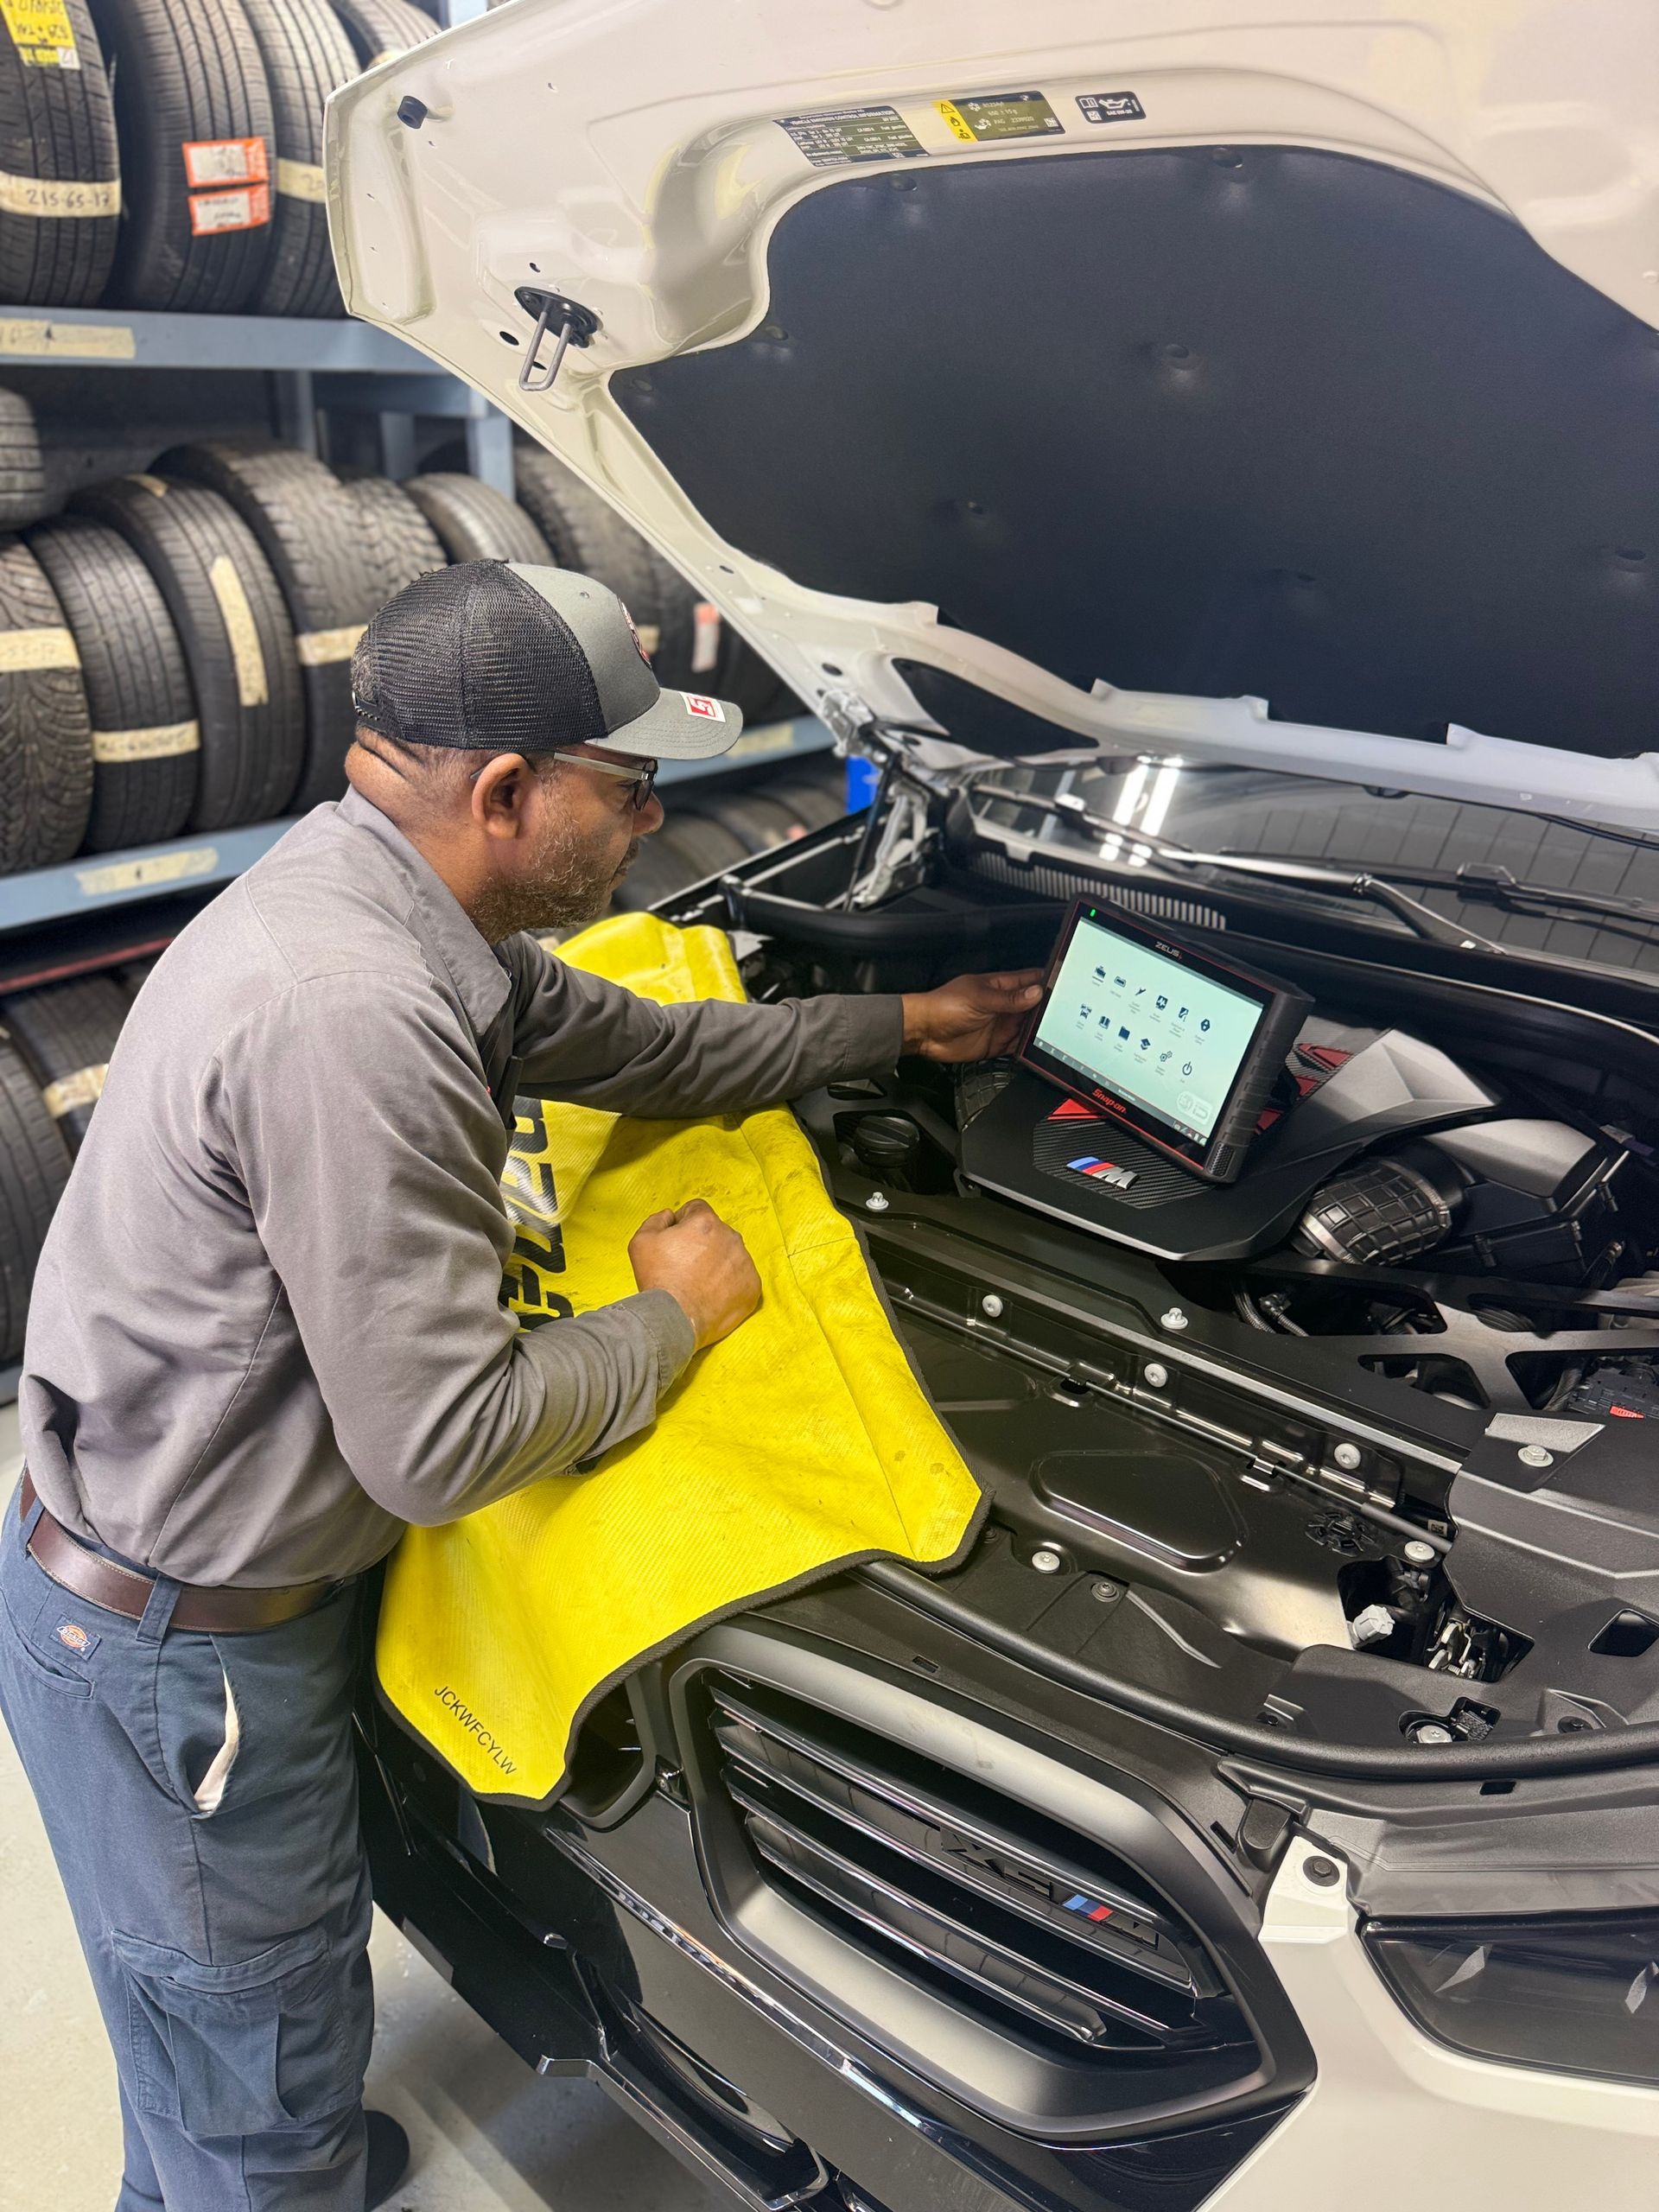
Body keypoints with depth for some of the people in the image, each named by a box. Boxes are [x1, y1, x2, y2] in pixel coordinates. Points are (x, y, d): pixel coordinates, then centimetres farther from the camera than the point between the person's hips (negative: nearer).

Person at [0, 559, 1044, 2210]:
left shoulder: (381, 903, -2)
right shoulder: (348, 1016, -34)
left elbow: (648, 1047, 13)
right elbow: (438, 1442, -30)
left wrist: (902, 1023, 19)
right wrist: (675, 1314, -13)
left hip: (239, 1572, 9)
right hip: (172, 1652, -9)